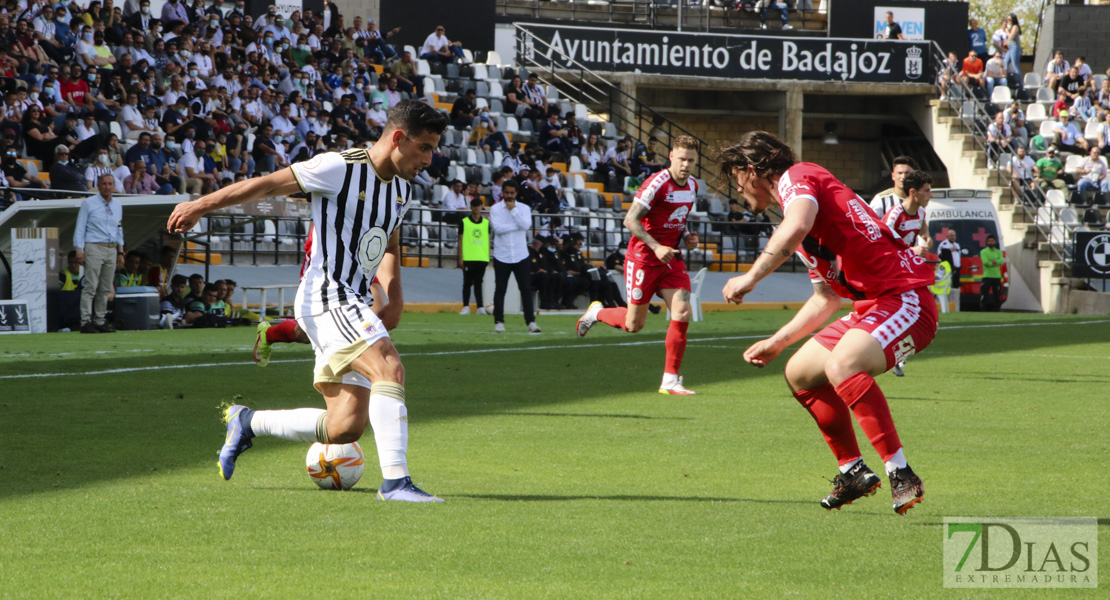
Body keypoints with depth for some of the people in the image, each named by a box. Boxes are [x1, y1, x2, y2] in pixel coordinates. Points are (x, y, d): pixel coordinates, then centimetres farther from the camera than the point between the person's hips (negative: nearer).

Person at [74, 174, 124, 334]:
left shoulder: (118, 205, 15)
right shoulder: (88, 203, 0)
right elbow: (80, 227, -2)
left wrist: (120, 251, 17)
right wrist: (79, 250, -11)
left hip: (112, 250, 5)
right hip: (94, 248, -5)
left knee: (105, 289, 5)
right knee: (91, 286, -11)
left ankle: (99, 321, 9)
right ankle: (86, 322, -12)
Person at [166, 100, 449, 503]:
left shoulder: (401, 189, 13)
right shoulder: (339, 168, -12)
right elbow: (269, 184, -5)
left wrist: (394, 294, 15)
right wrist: (201, 206, 1)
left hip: (352, 307, 9)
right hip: (325, 298, -9)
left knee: (345, 427, 3)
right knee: (389, 370, -27)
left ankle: (247, 422, 23)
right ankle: (395, 480, -29)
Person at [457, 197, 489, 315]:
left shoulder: (486, 222, 10)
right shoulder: (464, 222, 2)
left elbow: (488, 240, 14)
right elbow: (460, 241, 2)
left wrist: (488, 257, 9)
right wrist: (460, 258, -4)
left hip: (482, 258, 2)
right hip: (468, 258, -2)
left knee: (478, 283, 4)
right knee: (467, 283, 1)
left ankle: (480, 307, 0)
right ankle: (466, 307, 6)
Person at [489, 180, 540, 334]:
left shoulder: (524, 208, 6)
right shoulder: (495, 209, 2)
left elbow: (526, 225, -12)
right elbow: (498, 228, -13)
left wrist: (513, 210, -11)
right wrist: (518, 225, -10)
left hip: (521, 256, 1)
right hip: (502, 256, -1)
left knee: (526, 289, -3)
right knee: (500, 289, 2)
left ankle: (531, 322, -3)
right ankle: (499, 322, 10)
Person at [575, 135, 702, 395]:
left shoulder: (692, 186, 7)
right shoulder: (657, 183, -18)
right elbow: (630, 220, -19)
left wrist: (686, 236, 4)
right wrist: (656, 247, -26)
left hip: (671, 258, 6)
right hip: (643, 258, -6)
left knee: (682, 313, -11)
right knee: (634, 324, 2)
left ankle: (670, 381, -3)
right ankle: (597, 313, 35)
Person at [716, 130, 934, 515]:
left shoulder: (797, 177, -6)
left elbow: (797, 226, -31)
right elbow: (826, 298, 30)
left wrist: (752, 276, -26)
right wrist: (777, 342, 30)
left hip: (904, 298, -11)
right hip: (870, 306, 11)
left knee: (841, 365, -33)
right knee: (800, 373, 17)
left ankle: (901, 475, -30)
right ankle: (853, 472, 23)